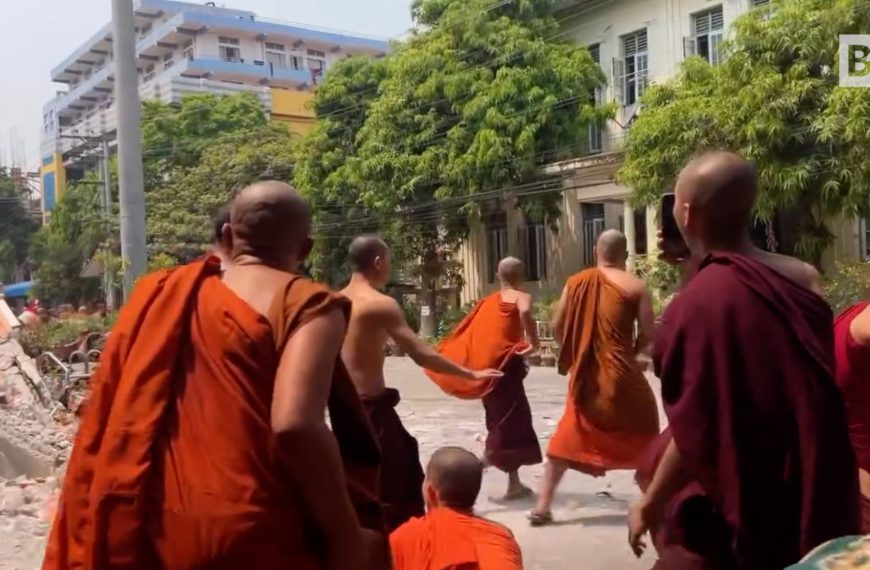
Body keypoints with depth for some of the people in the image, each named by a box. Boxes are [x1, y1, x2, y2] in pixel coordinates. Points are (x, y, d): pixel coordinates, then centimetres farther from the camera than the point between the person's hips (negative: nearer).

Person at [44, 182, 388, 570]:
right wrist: (347, 539, -13)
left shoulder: (160, 298, 9)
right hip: (252, 537, -5)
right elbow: (295, 425, -23)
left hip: (147, 532, 6)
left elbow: (104, 426, 10)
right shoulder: (306, 304, -7)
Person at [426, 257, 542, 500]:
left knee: (500, 419, 16)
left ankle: (514, 483, 22)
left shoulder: (488, 301, 16)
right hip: (505, 363, -7)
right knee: (512, 422, 1)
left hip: (485, 364, 7)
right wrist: (534, 342, -17)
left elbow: (469, 332, 15)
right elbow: (525, 312, -27)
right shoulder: (522, 297, -3)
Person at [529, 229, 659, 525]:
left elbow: (557, 327, 6)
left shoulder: (575, 283, 5)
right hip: (622, 375, -3)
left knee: (567, 440, 14)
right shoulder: (635, 286, -5)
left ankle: (542, 506, 14)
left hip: (584, 376, 3)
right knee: (643, 438, 15)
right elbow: (649, 335, -7)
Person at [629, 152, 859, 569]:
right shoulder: (802, 278, -3)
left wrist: (649, 506, -7)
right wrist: (702, 266, 11)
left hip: (734, 512, -7)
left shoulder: (699, 303, -24)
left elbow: (697, 433, -22)